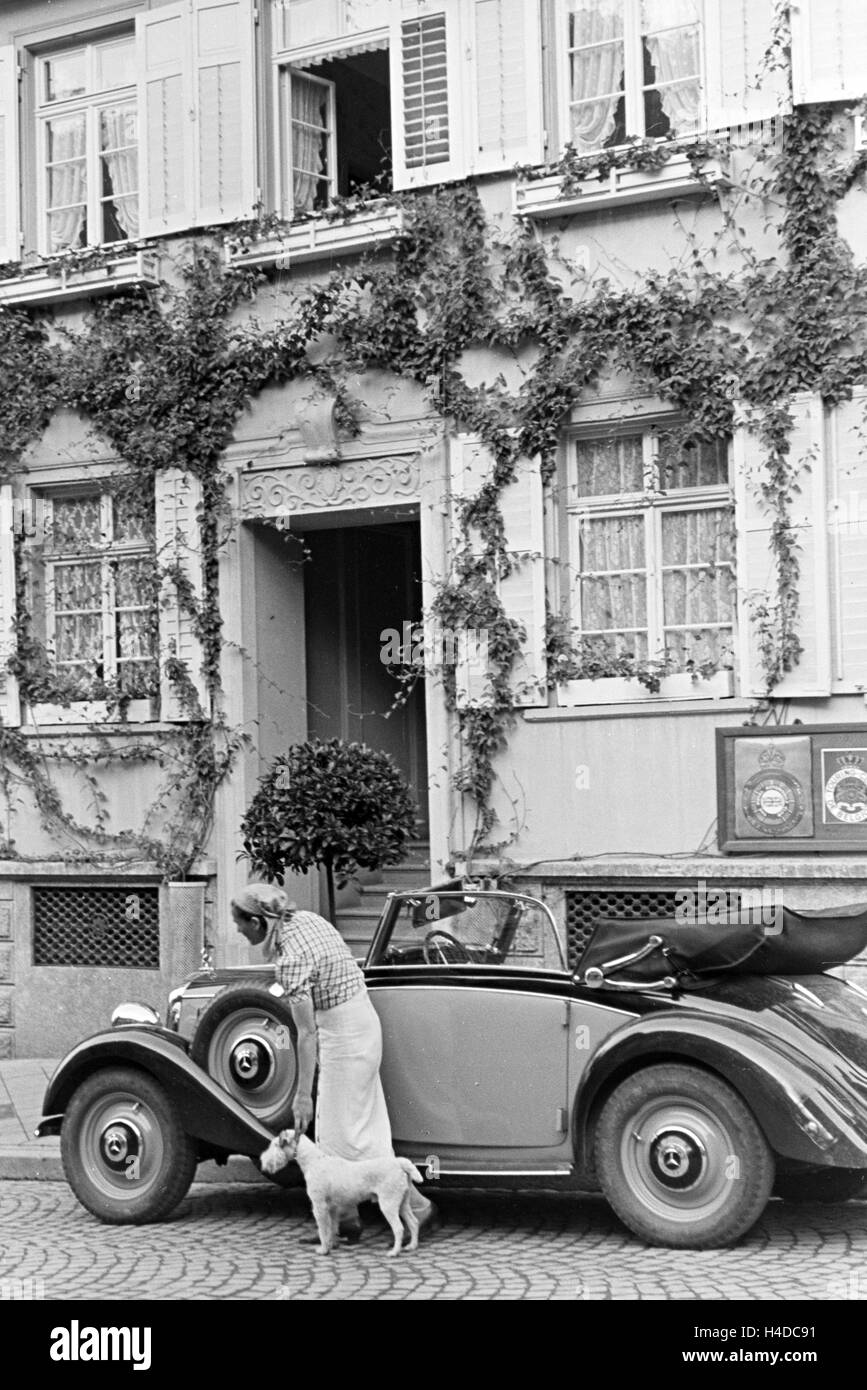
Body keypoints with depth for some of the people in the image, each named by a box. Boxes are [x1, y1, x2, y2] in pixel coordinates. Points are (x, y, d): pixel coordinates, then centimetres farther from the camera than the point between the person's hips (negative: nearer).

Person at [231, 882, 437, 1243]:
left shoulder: (290, 961, -24)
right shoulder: (306, 919, 0)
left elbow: (307, 1034, -22)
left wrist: (303, 1096, -17)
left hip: (343, 1036, -10)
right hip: (361, 1020, 10)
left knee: (349, 1134, 0)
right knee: (334, 1130, 14)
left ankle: (416, 1205, 7)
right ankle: (345, 1217, 20)